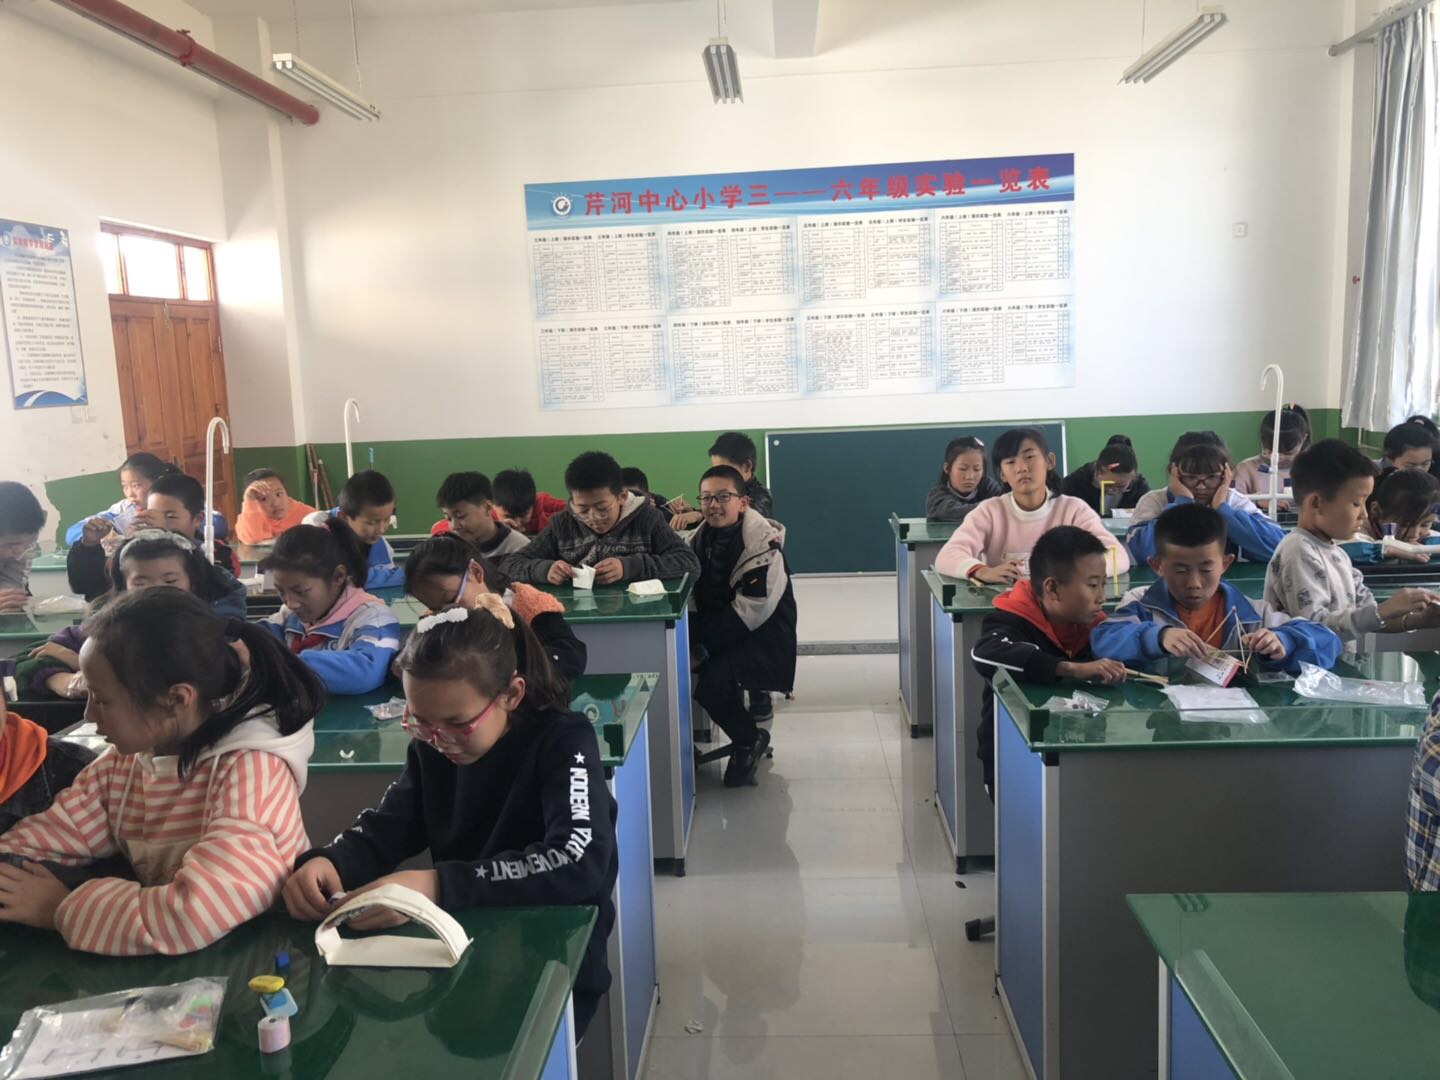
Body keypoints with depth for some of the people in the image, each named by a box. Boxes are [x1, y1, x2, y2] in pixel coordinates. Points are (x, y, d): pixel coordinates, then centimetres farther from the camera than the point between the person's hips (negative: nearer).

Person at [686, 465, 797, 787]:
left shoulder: (761, 540, -19)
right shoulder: (700, 537, 4)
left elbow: (753, 610, -22)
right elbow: (688, 591, 5)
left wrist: (704, 638, -22)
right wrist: (690, 634, -14)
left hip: (763, 637, -7)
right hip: (720, 633, 8)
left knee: (713, 679, -28)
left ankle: (750, 741, 1)